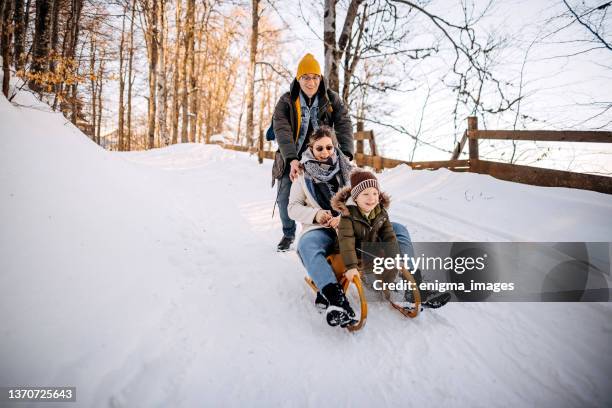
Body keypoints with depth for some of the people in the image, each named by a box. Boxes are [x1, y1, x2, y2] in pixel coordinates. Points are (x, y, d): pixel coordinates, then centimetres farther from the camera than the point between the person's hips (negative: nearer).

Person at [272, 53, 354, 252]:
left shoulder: (332, 99, -4)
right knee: (285, 197, -2)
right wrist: (292, 159, -34)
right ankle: (288, 234, 25)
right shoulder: (286, 102, -8)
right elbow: (282, 131, -19)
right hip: (292, 158, 1)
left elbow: (344, 125, -12)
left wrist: (346, 154, -28)